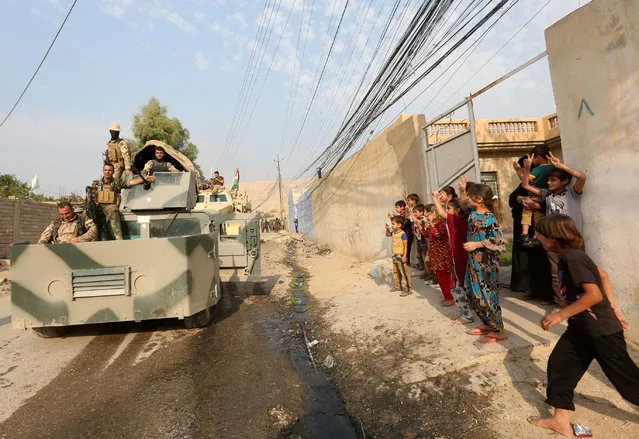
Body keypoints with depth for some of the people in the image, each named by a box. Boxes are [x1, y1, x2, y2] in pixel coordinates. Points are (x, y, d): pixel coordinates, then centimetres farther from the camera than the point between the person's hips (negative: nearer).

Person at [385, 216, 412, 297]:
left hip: (401, 256, -9)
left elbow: (406, 246, -18)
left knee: (404, 273, -3)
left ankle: (407, 289, 3)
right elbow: (388, 235, 27)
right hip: (395, 256, 9)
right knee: (396, 272, 19)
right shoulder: (394, 232, 5)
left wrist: (404, 256, -20)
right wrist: (387, 229, 7)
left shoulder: (402, 234, -18)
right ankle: (398, 286, 34)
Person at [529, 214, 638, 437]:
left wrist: (560, 315, -26)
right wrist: (612, 308, 17)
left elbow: (594, 294, -29)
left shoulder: (572, 257, -25)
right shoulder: (570, 255, 5)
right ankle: (561, 420, 19)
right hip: (582, 327, 9)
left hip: (601, 329, -9)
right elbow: (602, 275, 15)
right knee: (559, 365, 8)